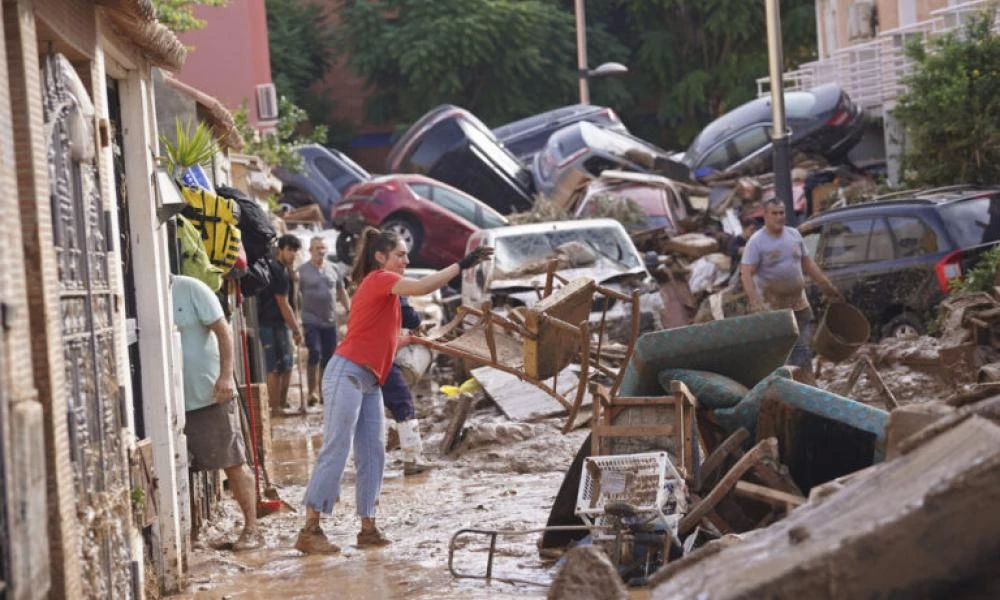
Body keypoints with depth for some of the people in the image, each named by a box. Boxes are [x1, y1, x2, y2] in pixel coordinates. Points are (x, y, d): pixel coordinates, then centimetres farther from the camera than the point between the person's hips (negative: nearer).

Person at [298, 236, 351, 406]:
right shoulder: (302, 271, -3)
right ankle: (313, 391, -11)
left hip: (330, 322, 5)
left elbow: (342, 293, 18)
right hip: (311, 321, -5)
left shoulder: (333, 269, 10)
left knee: (329, 357, 7)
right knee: (315, 353, -16)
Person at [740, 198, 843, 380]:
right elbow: (746, 274, -18)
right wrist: (755, 302, -31)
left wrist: (827, 286, 15)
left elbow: (807, 263, 16)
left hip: (799, 305, 5)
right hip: (771, 309, -5)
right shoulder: (756, 242, -11)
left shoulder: (794, 235, 7)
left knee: (802, 351, 9)